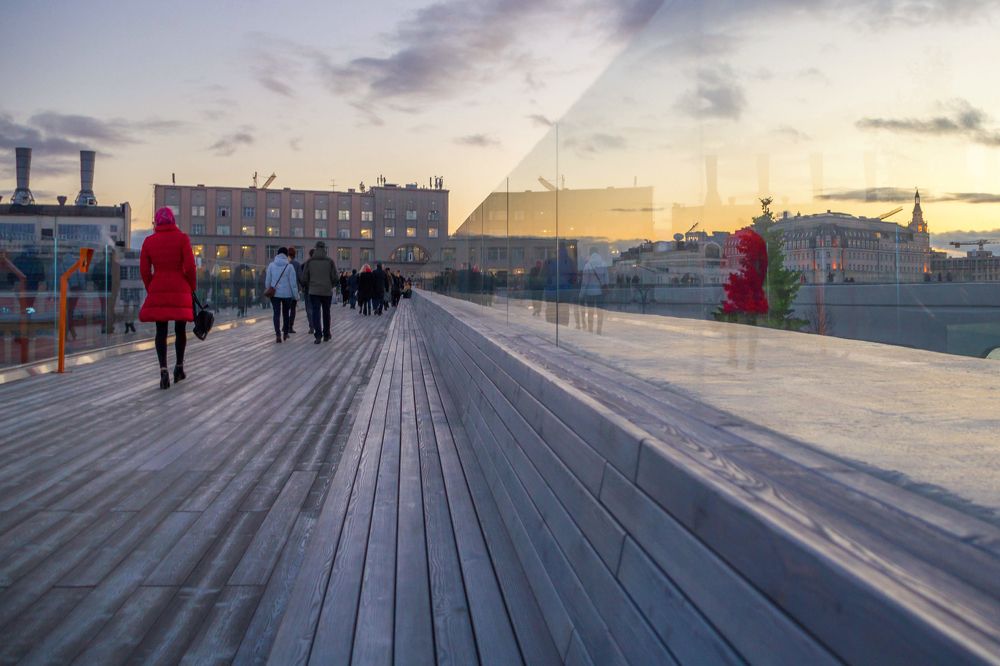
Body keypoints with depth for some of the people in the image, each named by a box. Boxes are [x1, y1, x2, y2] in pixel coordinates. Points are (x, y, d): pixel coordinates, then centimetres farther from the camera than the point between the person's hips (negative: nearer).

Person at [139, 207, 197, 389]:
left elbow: (144, 270, 3)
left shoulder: (149, 241, 3)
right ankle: (179, 368, 22)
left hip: (157, 291, 1)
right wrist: (192, 287, 5)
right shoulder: (182, 238, -4)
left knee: (161, 331, 4)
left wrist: (150, 289, 16)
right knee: (180, 330, 12)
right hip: (180, 290, -1)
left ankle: (163, 370, -10)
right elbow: (190, 266, -9)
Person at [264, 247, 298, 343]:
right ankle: (285, 333, 24)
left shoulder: (271, 265, -1)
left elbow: (267, 280, 4)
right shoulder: (289, 266, -7)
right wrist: (296, 294, 1)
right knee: (286, 313, 15)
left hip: (275, 293, 1)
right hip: (287, 294, -1)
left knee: (277, 313, 1)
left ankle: (278, 334, -13)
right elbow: (292, 282, -7)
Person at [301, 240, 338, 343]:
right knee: (326, 313, 13)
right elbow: (335, 278, -4)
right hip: (327, 291, 1)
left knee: (315, 312, -2)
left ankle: (318, 335, -17)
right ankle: (326, 335, 22)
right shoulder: (330, 261, -3)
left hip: (314, 291, 0)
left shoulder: (309, 262, -1)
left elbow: (304, 278, 0)